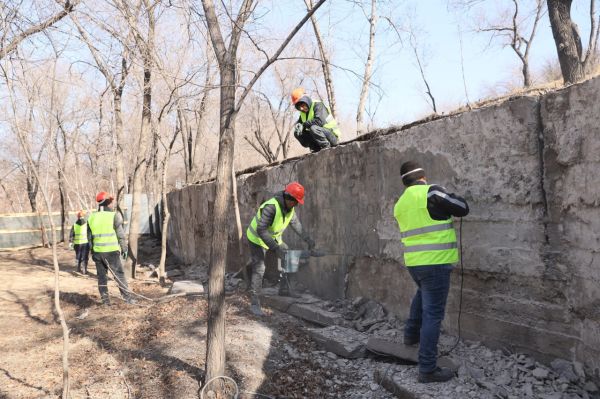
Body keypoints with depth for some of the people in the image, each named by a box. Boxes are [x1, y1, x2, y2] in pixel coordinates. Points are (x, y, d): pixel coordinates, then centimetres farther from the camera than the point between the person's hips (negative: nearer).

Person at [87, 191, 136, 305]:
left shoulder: (91, 218, 6)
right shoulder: (114, 216, -9)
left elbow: (89, 237, 11)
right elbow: (120, 235, -8)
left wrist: (92, 251, 20)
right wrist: (124, 249, 0)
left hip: (97, 252, 4)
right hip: (111, 251, -4)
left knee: (102, 276, 11)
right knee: (119, 275, 2)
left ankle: (105, 300, 14)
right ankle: (127, 297, 3)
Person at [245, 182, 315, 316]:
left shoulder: (290, 207, -9)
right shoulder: (271, 207, -36)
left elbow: (295, 223, 6)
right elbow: (261, 230, -38)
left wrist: (307, 239, -1)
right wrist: (275, 248, -43)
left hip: (273, 237, 8)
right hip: (257, 238, -8)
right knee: (259, 269, -10)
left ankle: (284, 290, 22)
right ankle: (255, 303, -4)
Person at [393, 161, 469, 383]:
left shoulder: (400, 204, 9)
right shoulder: (431, 192, -12)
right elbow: (463, 209, -4)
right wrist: (446, 197, 14)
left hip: (413, 262, 7)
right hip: (435, 263, -7)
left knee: (423, 293, 35)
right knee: (433, 315, -1)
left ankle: (411, 334, 43)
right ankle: (428, 369, 3)